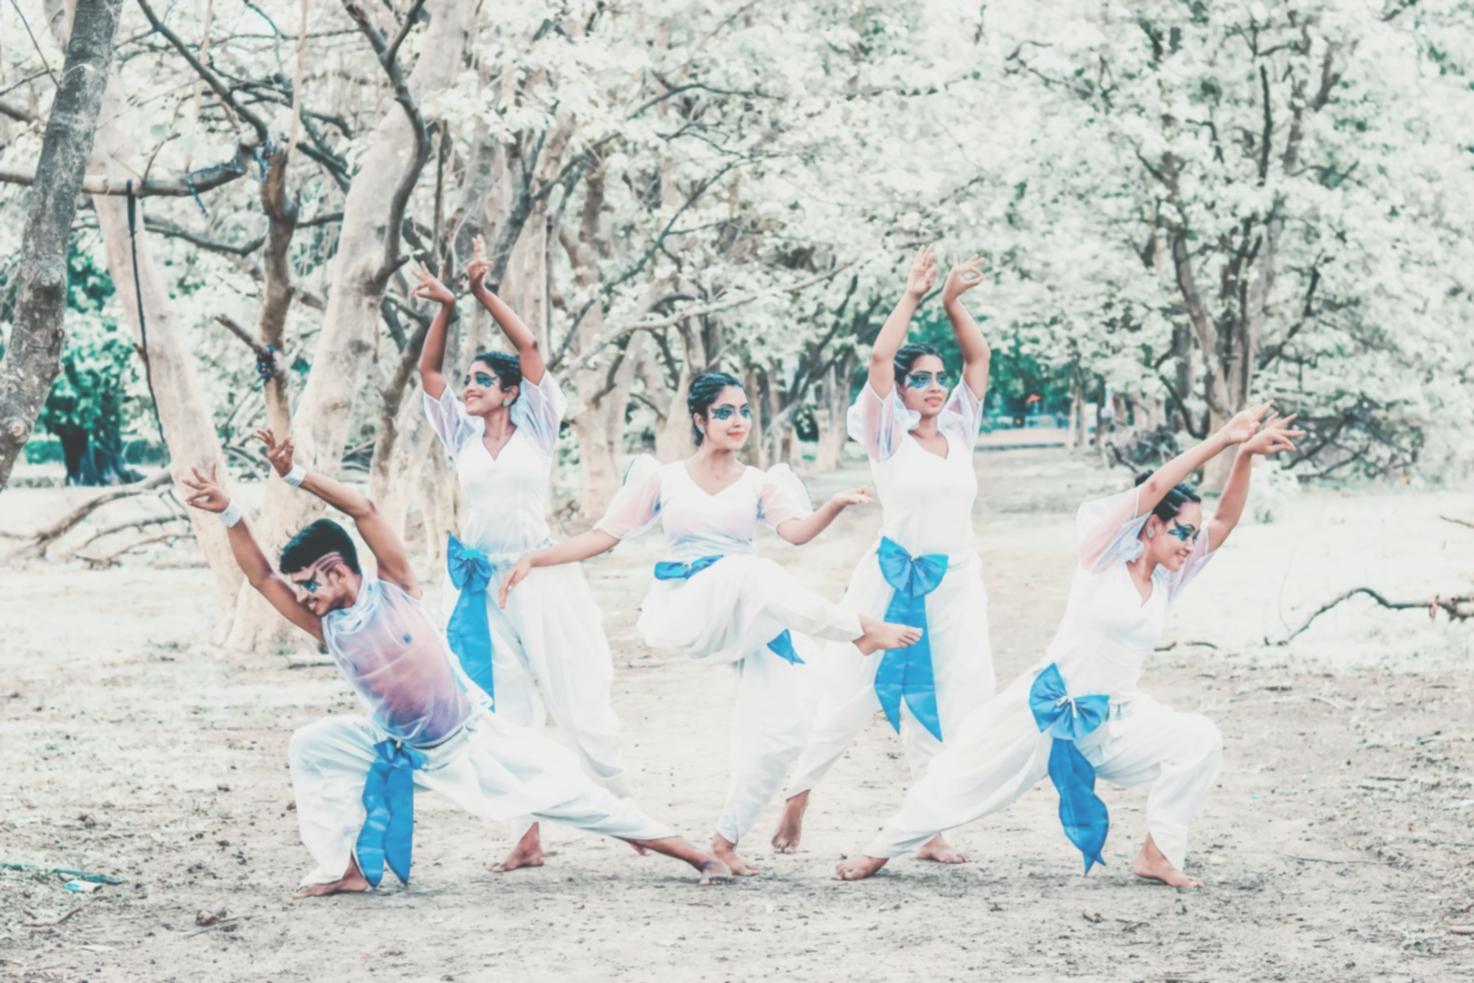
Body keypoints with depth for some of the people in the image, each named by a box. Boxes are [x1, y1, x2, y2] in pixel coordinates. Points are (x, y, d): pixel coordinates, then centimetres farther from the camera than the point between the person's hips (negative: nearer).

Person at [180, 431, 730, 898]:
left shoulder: (394, 590, -17)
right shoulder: (326, 626, -7)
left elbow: (363, 511, -27)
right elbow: (259, 575, -12)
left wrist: (295, 476, -32)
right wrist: (229, 512, -21)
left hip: (472, 740, -4)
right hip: (397, 751, 4)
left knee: (569, 794, -6)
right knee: (308, 747, -12)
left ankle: (693, 854, 1)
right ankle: (346, 869, -7)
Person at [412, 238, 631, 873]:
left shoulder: (535, 429, 2)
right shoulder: (463, 437, 12)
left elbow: (529, 348, -7)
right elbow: (428, 371, 5)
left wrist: (484, 292, -11)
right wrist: (446, 308, -8)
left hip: (542, 578, -4)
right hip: (485, 587, 4)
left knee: (578, 705, -5)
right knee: (508, 716, 3)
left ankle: (628, 814, 8)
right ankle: (529, 837, 6)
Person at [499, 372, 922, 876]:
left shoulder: (761, 483, 11)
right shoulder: (663, 479, 10)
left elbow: (796, 531, -8)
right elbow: (604, 535, 10)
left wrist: (836, 506, -29)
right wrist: (535, 559, 1)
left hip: (751, 619, 3)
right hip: (683, 609, -3)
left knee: (787, 721, -17)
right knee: (750, 572, -38)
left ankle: (727, 837, -2)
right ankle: (858, 630, -29)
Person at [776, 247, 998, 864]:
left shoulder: (958, 432, 10)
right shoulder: (889, 439, -2)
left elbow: (978, 356, 8)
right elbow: (879, 358, -14)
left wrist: (953, 302, 0)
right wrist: (912, 297, -9)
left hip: (957, 584, 4)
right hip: (892, 580, -4)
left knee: (947, 707, -1)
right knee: (850, 697, -1)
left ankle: (931, 830, 2)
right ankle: (796, 797, 13)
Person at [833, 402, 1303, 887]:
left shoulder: (1167, 580, 4)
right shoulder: (1104, 557, -11)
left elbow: (1224, 521, -2)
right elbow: (1152, 488, -23)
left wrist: (1246, 456, -15)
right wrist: (1222, 439, -24)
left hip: (1116, 719, 5)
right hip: (1046, 708, -5)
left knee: (1201, 740, -14)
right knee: (966, 777, 0)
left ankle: (1156, 854, -7)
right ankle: (881, 849, 21)